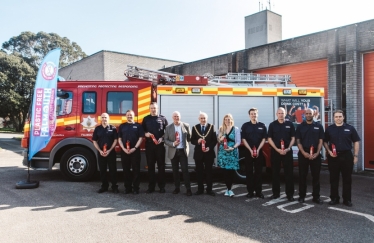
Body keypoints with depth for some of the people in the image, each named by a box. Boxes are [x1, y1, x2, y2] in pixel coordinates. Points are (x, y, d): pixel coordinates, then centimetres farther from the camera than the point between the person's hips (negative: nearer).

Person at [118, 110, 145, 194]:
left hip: (135, 151, -2)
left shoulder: (138, 126, 5)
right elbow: (119, 139, 7)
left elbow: (140, 138, -1)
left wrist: (134, 148, -12)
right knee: (126, 170, 6)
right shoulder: (122, 126, 11)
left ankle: (136, 188, 8)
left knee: (136, 169, 0)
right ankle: (127, 187, 16)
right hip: (124, 151, 2)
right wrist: (124, 149, -7)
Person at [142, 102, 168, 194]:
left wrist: (162, 138, -10)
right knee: (150, 166, 5)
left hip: (160, 145, -1)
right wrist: (145, 134, -9)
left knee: (161, 165, 2)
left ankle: (162, 186, 10)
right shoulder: (146, 119, 10)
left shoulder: (162, 118, 5)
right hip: (149, 145, 2)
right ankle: (151, 186, 13)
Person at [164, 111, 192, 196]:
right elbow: (166, 140, 0)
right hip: (173, 152, 2)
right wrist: (173, 144, -14)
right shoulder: (168, 127, 1)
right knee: (175, 171, 9)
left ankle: (188, 189, 2)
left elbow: (189, 138, 9)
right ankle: (177, 188, 22)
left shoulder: (186, 126, 0)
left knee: (185, 170, -5)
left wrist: (184, 143, 1)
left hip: (183, 151, -2)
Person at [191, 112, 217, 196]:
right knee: (199, 172, 7)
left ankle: (209, 189, 15)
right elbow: (192, 140, 4)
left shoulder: (211, 127, 0)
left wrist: (209, 147, -17)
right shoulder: (195, 128, 4)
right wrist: (197, 141, -18)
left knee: (209, 172, 6)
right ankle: (200, 189, 18)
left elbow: (215, 140, -2)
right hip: (198, 153, 2)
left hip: (209, 153, -1)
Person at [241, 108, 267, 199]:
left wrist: (258, 150, -10)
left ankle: (259, 191, 11)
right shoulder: (245, 126, 3)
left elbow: (263, 139, 2)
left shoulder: (262, 126, 5)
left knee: (259, 171, 4)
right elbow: (243, 139, -1)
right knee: (249, 171, 2)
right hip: (248, 151, 0)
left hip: (259, 151, 1)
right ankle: (250, 191, 9)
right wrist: (250, 150, -11)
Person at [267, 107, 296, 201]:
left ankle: (290, 194, 9)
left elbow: (293, 138, 4)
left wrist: (288, 148, -10)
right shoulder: (272, 125, 3)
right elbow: (269, 139, 0)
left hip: (287, 151, 0)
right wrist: (277, 149, -11)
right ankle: (276, 193, 17)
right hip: (275, 151, 0)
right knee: (275, 173, 6)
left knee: (289, 173, 1)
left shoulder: (290, 124, 4)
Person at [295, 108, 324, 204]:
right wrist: (304, 153, -11)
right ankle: (302, 196, 14)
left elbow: (320, 141, 3)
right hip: (303, 154, 0)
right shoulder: (300, 126, 5)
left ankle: (316, 197, 14)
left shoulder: (318, 126, 5)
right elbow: (298, 141, 1)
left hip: (316, 154, 0)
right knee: (302, 176, 5)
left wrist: (317, 153, -9)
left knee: (316, 176, 5)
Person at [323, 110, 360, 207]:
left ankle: (347, 199, 16)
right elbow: (325, 142, 9)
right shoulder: (329, 129, 3)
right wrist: (329, 151, -7)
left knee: (347, 179, 6)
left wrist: (355, 155, 0)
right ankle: (334, 198, 17)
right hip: (333, 156, 1)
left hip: (347, 155, 0)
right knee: (334, 179, 7)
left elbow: (356, 142, 5)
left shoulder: (350, 128, 1)